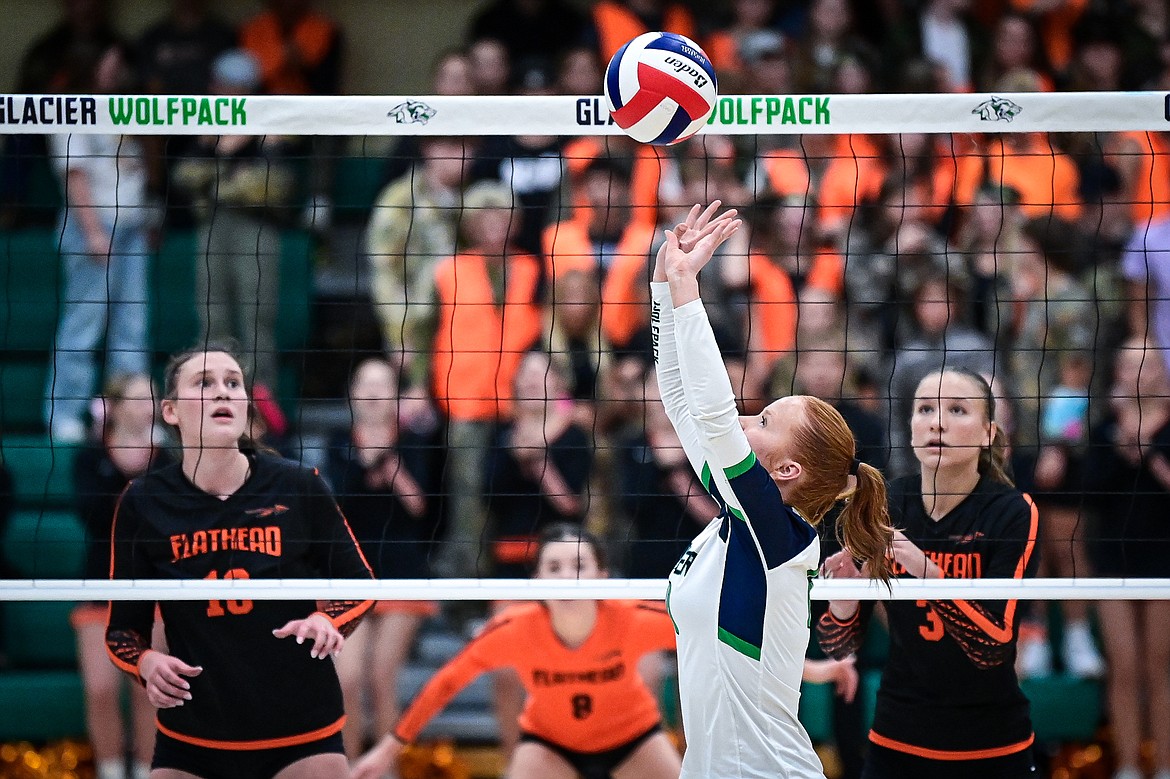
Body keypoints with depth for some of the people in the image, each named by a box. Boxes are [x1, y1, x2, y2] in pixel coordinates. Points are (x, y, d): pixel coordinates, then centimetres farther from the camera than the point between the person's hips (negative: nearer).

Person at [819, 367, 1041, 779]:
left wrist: (928, 572, -35)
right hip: (897, 741, 3)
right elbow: (839, 645, -3)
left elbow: (993, 646, -23)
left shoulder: (1012, 513, -14)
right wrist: (843, 599, -24)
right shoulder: (883, 503, -5)